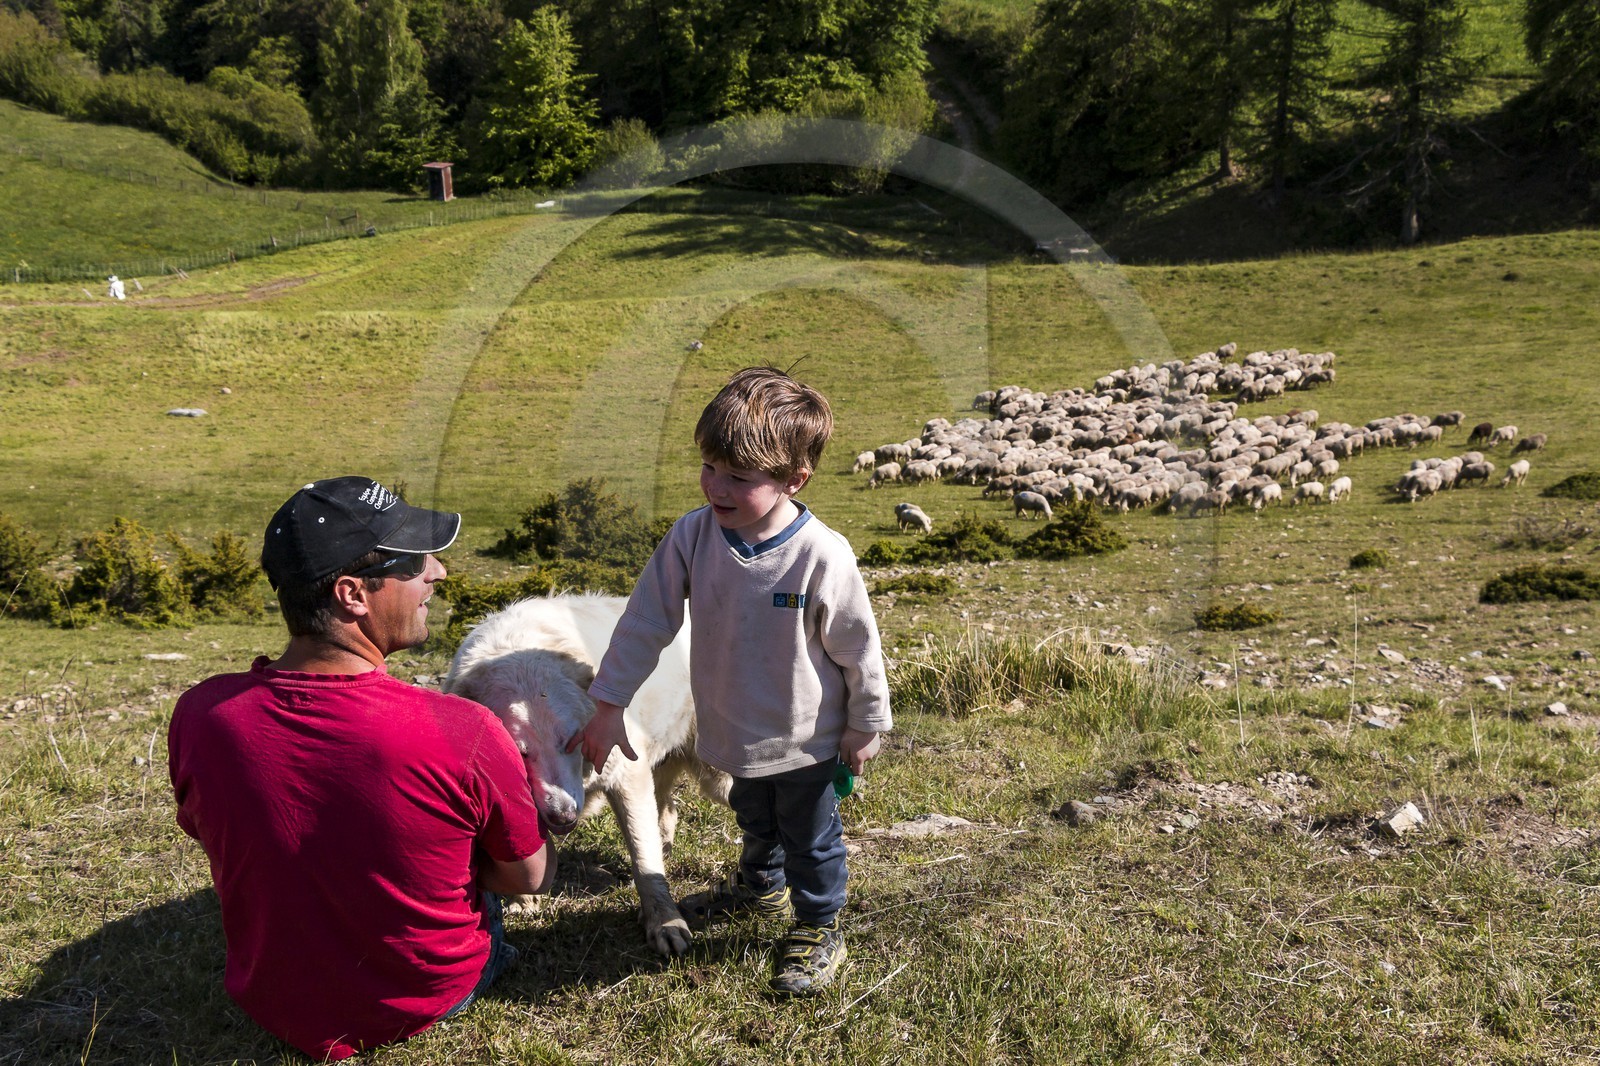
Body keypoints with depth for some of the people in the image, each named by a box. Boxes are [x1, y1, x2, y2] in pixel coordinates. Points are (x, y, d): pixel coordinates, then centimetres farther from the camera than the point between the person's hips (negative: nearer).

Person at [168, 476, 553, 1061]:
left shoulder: (199, 715, -23)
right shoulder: (463, 734, -33)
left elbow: (214, 838, -1)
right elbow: (529, 877, -14)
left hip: (273, 1006, 3)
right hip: (428, 1002, -2)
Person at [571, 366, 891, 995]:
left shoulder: (823, 557, -29)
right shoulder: (692, 537, -19)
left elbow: (858, 650, -17)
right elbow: (645, 621, -10)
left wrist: (865, 728, -6)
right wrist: (609, 705, -8)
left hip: (805, 740, -5)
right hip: (733, 732, 5)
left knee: (810, 839, 18)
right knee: (754, 821, 32)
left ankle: (819, 930, 43)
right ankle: (761, 886, 62)